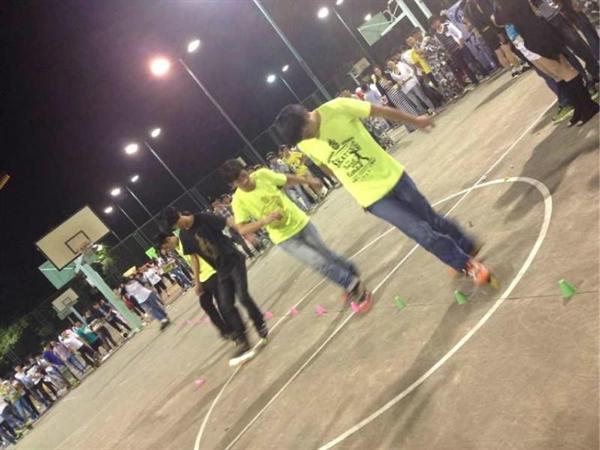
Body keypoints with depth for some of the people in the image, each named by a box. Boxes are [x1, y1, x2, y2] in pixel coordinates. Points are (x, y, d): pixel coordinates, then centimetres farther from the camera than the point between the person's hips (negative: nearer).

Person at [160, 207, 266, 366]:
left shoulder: (203, 219, -14)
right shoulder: (184, 236, 2)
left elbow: (230, 223, -16)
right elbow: (194, 257, 10)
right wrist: (197, 282, 10)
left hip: (234, 261, -5)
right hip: (221, 270, 6)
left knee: (242, 296, -15)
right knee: (226, 306, -3)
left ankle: (261, 327, 8)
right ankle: (242, 343, 1)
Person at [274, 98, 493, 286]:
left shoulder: (336, 108, -19)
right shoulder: (304, 145, -11)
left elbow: (380, 111, -6)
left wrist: (415, 121, 5)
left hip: (392, 175, 0)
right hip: (373, 197, 0)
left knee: (432, 219, 15)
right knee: (424, 234, -5)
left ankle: (468, 247, 42)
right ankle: (467, 264, 18)